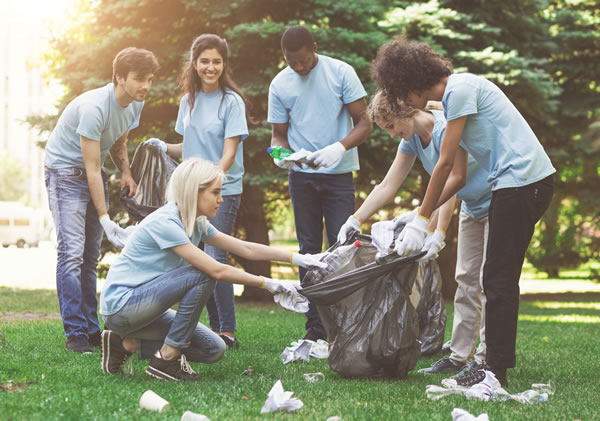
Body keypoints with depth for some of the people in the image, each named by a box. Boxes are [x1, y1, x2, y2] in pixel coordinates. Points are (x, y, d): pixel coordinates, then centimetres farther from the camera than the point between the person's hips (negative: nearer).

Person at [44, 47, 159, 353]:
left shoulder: (135, 104, -3)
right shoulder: (94, 108, -28)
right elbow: (92, 168, -27)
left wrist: (125, 172, -5)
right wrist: (105, 219, -28)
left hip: (94, 175, 8)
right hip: (64, 171, -8)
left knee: (91, 255, 8)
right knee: (71, 253, -16)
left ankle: (91, 330, 11)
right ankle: (75, 334, -15)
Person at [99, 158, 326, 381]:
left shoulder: (197, 223, 5)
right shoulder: (165, 223, -23)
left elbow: (245, 248, 9)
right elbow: (217, 270, -25)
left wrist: (298, 258, 2)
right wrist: (267, 284, -19)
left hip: (143, 304, 9)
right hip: (120, 304, -9)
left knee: (213, 349, -1)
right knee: (202, 275, -23)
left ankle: (128, 344, 6)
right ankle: (167, 359, -15)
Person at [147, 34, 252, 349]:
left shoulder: (231, 101, -5)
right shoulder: (189, 101, 13)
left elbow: (229, 152, -11)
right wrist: (165, 148, 2)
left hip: (223, 190, -6)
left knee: (214, 257, -15)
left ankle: (228, 332, -12)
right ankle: (214, 325, 16)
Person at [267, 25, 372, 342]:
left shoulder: (341, 72, -5)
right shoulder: (280, 84, 3)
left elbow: (364, 122, -6)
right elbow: (279, 134, 9)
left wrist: (339, 148, -23)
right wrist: (279, 153, -15)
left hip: (338, 173, -3)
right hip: (301, 175, 3)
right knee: (309, 250, 5)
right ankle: (315, 326, 9)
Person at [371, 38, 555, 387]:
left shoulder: (459, 90, -11)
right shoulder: (457, 92, 18)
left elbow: (445, 164, -10)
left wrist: (422, 220, -3)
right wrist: (423, 214, 15)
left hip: (523, 181, -10)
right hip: (523, 184, 10)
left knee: (499, 280, -7)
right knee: (500, 279, 11)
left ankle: (496, 370, -5)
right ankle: (497, 362, 14)